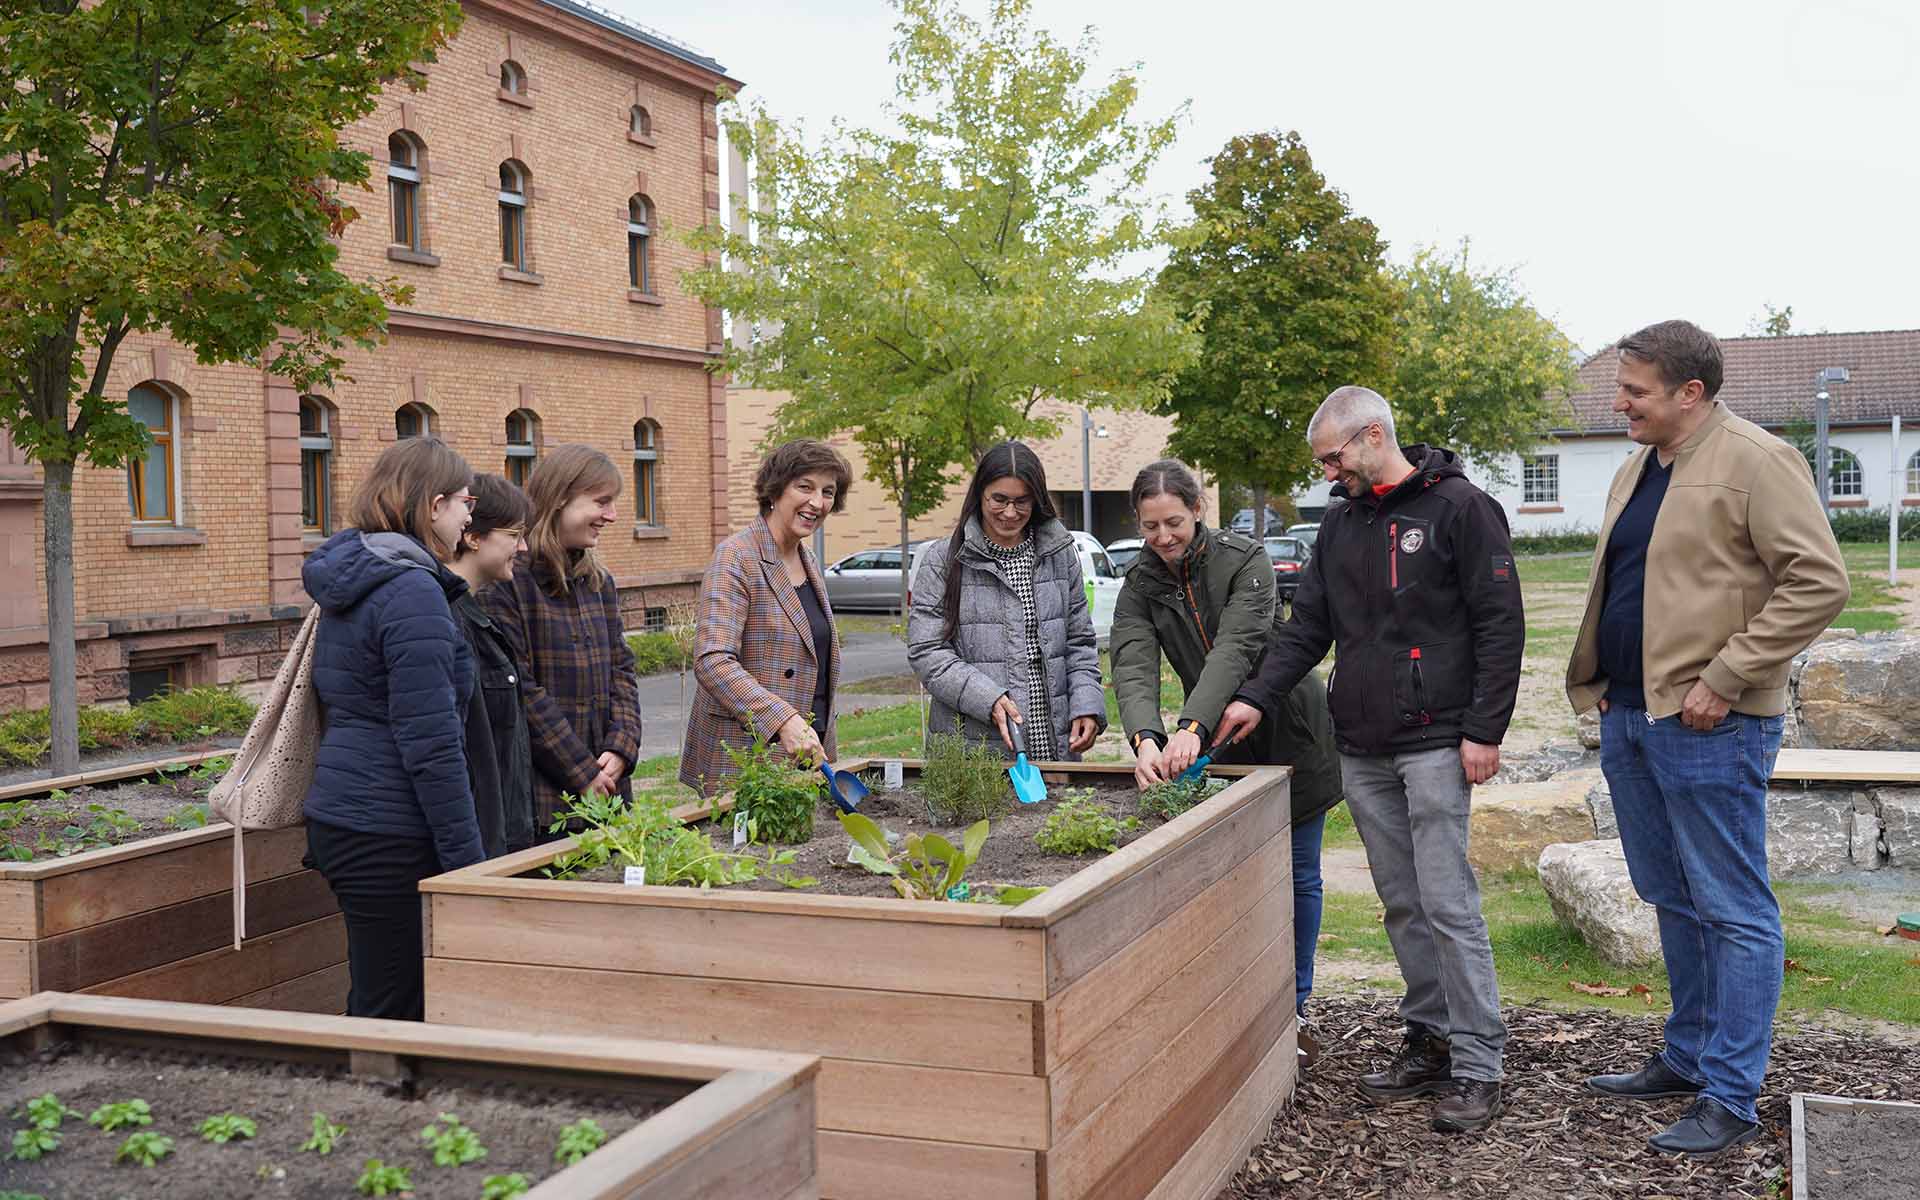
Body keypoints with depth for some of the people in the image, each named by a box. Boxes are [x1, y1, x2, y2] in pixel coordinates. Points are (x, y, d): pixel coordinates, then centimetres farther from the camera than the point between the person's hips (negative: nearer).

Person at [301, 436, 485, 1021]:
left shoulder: (349, 581, 14)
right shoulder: (412, 592, -16)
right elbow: (431, 746, -20)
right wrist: (470, 862, -16)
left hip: (338, 818, 10)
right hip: (389, 838, -10)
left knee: (373, 1008, 16)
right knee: (394, 1017, -2)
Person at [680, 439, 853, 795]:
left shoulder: (807, 560, 14)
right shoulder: (736, 556, -12)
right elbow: (712, 661, -24)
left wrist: (821, 746, 17)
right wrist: (784, 721, -33)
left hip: (806, 756, 8)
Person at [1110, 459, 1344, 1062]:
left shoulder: (1245, 559, -18)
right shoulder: (1140, 585, -7)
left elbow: (1235, 649, -31)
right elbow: (1133, 667, -22)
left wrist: (1192, 728, -45)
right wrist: (1147, 737, -41)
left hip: (1291, 734, -2)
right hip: (1222, 747, 3)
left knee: (1297, 876, 6)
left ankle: (1293, 1011, 20)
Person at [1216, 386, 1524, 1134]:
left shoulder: (1458, 507, -6)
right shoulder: (1341, 524, 14)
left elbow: (1500, 624, -9)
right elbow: (1307, 626, 14)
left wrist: (1484, 731, -13)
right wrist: (1257, 698, 1)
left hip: (1434, 744, -7)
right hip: (1361, 749, 7)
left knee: (1447, 903, -7)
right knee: (1401, 905, 11)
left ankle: (1479, 1066, 1)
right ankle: (1430, 1042, 21)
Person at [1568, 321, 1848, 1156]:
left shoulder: (1755, 461, -11)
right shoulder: (1636, 469, 15)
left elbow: (1819, 582, -18)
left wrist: (1723, 681, -19)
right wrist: (1600, 679, 13)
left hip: (1707, 724, -9)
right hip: (1628, 715, 9)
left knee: (1732, 911, -1)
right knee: (1672, 901, 17)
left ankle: (1729, 1098, 6)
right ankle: (1687, 1058, 30)